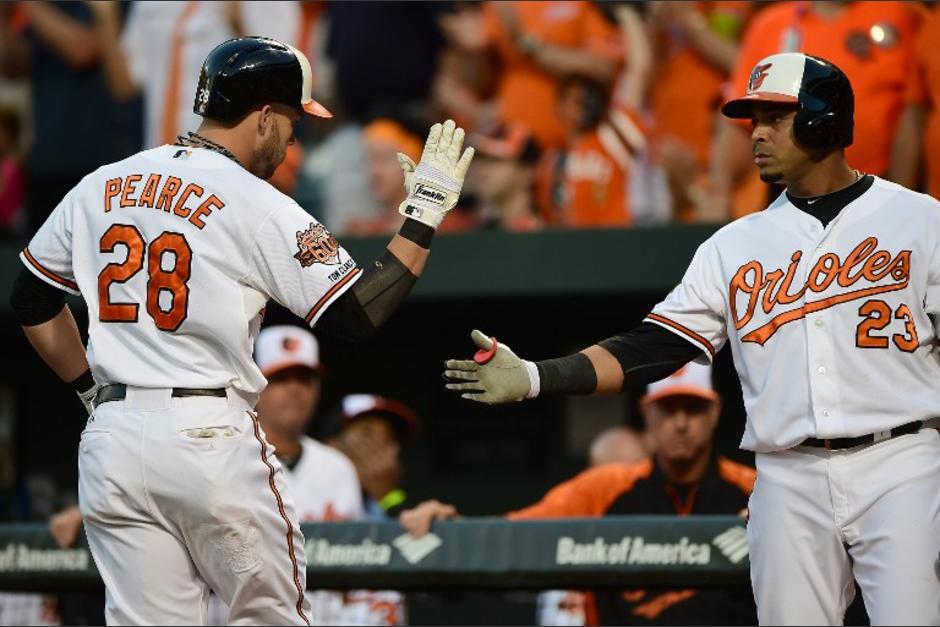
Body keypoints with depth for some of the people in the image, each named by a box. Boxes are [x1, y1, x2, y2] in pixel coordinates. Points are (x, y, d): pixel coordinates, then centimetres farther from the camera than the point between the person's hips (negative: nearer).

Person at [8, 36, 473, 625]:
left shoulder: (100, 188, 11)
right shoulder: (259, 206, -7)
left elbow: (32, 299, 20)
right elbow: (358, 317, -11)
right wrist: (426, 212, -4)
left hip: (110, 440, 5)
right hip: (211, 439, -5)